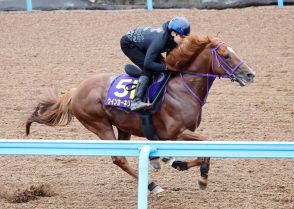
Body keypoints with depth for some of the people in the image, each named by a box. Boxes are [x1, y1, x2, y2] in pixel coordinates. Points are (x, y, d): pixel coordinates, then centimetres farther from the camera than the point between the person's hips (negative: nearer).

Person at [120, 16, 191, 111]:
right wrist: (165, 67, -32)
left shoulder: (172, 40, -14)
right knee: (148, 70, -23)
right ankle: (135, 101, -34)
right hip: (128, 44, -9)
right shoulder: (160, 39, -38)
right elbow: (148, 63, -38)